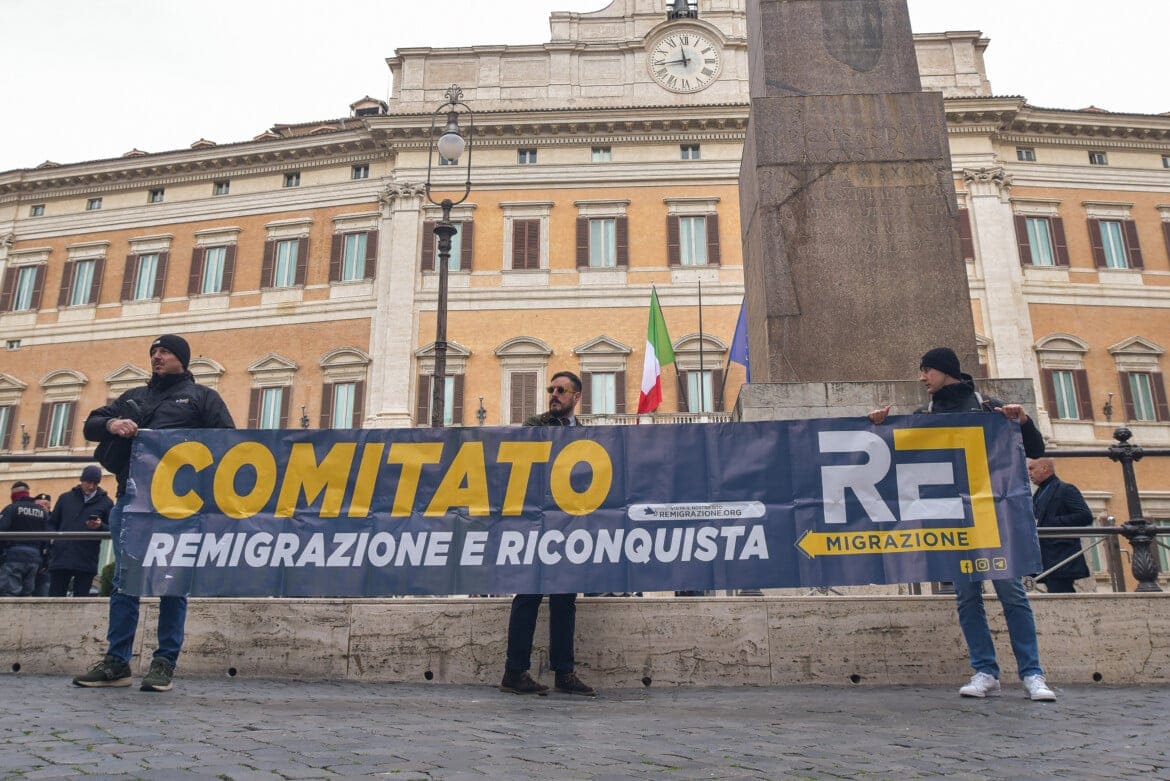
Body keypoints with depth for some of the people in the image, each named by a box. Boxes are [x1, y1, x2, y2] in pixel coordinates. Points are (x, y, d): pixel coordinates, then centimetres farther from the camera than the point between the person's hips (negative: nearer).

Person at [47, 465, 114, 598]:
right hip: (61, 558, 1)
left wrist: (100, 526, -17)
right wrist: (55, 538, -3)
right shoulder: (65, 498, 12)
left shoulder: (106, 502, 7)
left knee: (81, 598, 3)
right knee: (55, 596, 3)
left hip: (87, 562, -1)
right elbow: (52, 523, 15)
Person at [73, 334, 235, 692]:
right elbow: (91, 424, 22)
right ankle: (116, 661, 10)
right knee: (124, 580, 4)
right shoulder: (132, 397, 26)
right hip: (130, 497, 5)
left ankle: (165, 661, 3)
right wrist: (111, 424, -2)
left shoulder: (202, 397, 12)